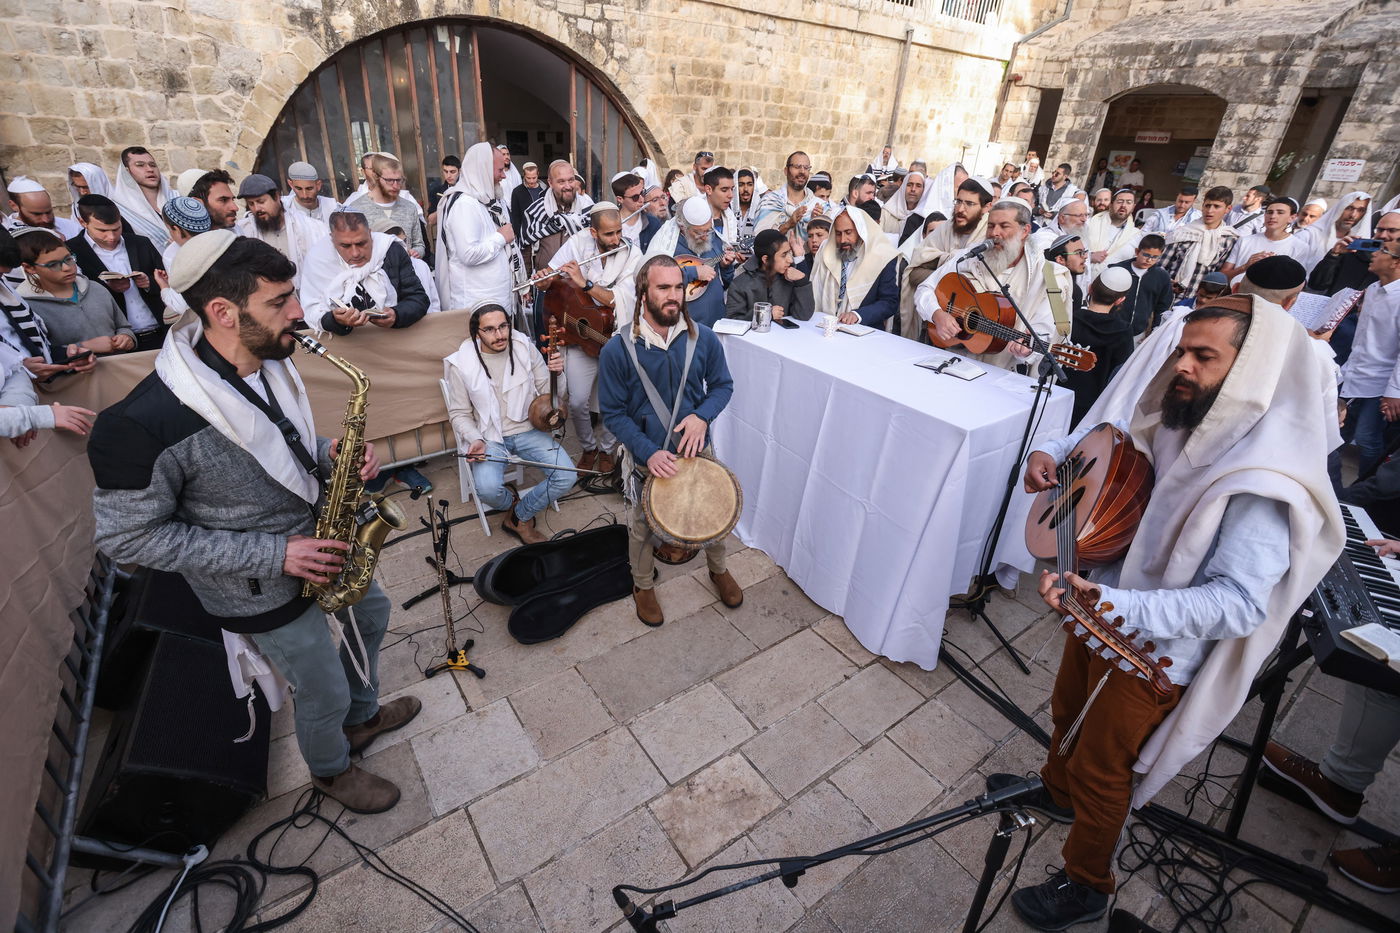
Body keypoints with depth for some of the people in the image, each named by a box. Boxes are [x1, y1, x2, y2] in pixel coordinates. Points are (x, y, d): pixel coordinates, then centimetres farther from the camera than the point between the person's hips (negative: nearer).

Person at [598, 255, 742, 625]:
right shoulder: (617, 350, -18)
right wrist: (649, 453, -23)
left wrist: (702, 415, -18)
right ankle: (643, 586, 45)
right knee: (643, 527, 17)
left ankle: (719, 570, 51)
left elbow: (723, 384, 2)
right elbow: (613, 413, -12)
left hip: (698, 450, 3)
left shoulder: (704, 339, -11)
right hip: (646, 458, -2)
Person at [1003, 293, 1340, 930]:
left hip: (1154, 651, -7)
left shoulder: (1265, 478, -28)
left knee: (1099, 768, 13)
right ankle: (1056, 793, 59)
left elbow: (1239, 602, -31)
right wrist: (1051, 453, -9)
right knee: (1069, 712, 29)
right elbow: (1097, 434, 12)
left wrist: (1118, 606, -42)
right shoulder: (1168, 418, -7)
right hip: (1100, 606, 7)